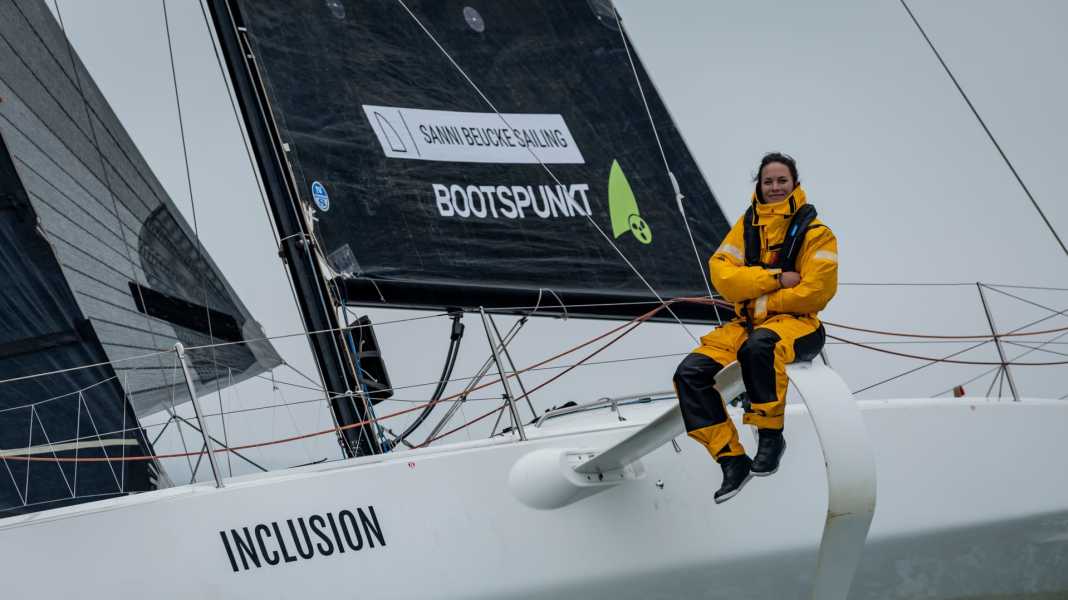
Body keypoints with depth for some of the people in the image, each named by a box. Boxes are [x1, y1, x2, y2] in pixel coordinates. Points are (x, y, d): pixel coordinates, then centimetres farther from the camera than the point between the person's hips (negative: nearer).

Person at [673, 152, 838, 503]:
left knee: (759, 346, -41)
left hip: (798, 323, -5)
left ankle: (770, 435, -25)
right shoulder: (748, 224, 11)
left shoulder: (815, 232, -2)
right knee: (690, 373, -15)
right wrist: (774, 278, -14)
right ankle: (732, 459, -11)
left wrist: (762, 301, -10)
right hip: (747, 322, 6)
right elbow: (721, 274, -3)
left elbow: (815, 291, -13)